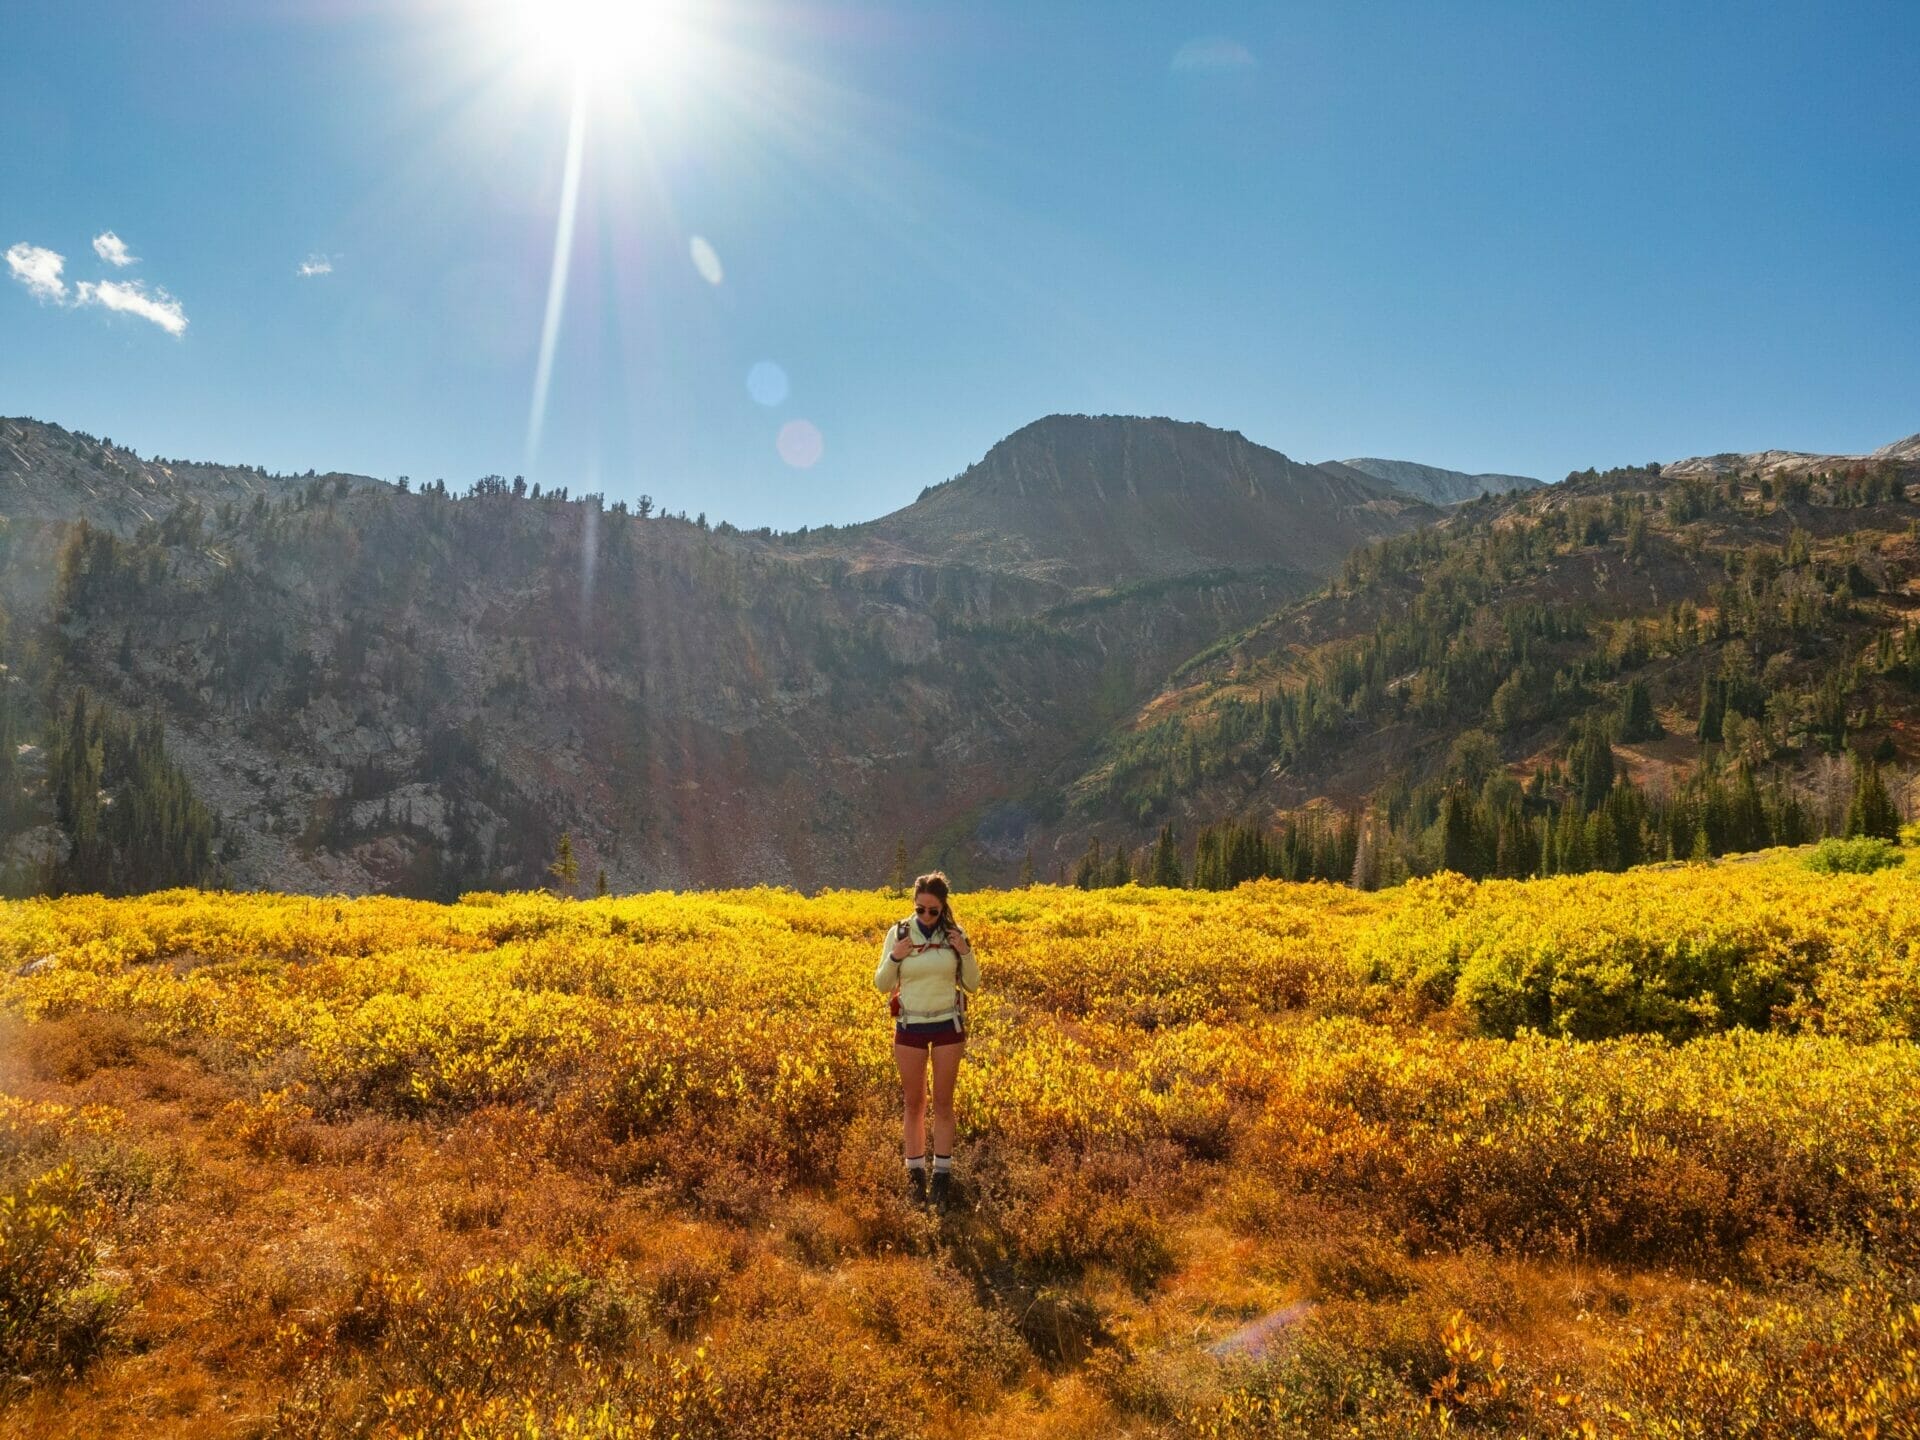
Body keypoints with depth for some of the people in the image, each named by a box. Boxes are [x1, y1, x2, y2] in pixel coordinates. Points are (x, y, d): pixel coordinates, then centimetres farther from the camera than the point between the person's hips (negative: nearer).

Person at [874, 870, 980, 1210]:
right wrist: (895, 958, -19)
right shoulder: (898, 933, -6)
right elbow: (882, 986, -1)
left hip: (948, 1026, 0)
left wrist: (966, 953, -14)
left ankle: (942, 1175, 18)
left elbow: (972, 986, 2)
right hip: (910, 1027, 0)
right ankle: (915, 1173, 19)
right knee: (913, 1103, 8)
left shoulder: (954, 933, -4)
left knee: (943, 1103, 8)